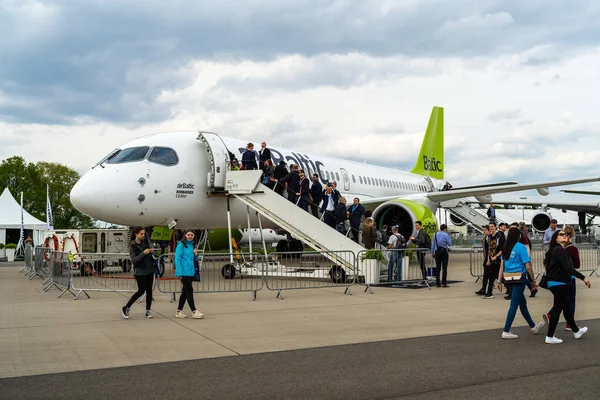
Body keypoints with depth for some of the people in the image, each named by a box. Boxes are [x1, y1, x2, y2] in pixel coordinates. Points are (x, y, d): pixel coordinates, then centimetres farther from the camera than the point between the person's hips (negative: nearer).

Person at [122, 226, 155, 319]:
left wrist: (151, 251, -3)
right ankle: (126, 308, 6)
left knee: (149, 290, 4)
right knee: (141, 291, -7)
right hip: (140, 271, -6)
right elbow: (133, 260, -18)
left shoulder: (145, 242, 6)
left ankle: (148, 311, 11)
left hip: (149, 270, 6)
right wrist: (143, 253, -26)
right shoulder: (132, 246, -10)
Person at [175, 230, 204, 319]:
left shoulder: (192, 245, 14)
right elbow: (177, 259, -12)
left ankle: (179, 312, 18)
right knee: (189, 290, -7)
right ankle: (194, 312, -3)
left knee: (185, 291, 11)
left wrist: (196, 254, -1)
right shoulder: (181, 245, -8)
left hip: (191, 272, 8)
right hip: (184, 272, -8)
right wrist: (179, 273, -18)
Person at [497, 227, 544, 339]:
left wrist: (499, 281, 9)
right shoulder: (521, 247, -11)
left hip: (509, 279, 7)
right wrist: (534, 281, -3)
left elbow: (502, 266, 6)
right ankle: (506, 331, -1)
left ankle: (533, 326, 36)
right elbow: (528, 266, -12)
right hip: (519, 278, -7)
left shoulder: (505, 248, 6)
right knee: (514, 304, -2)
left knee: (522, 302, 20)